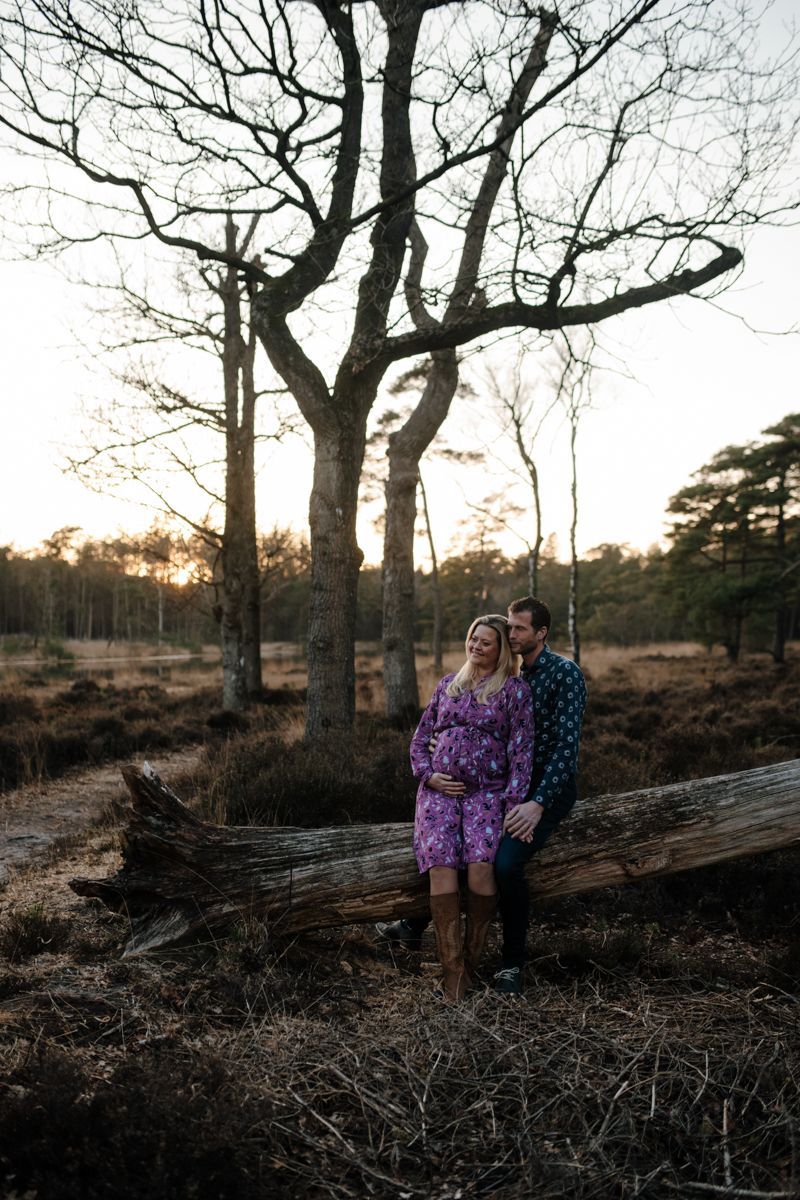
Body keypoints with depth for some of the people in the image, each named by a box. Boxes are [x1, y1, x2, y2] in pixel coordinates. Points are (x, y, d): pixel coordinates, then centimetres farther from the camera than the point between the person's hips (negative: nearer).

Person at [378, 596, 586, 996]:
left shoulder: (566, 674, -14)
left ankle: (513, 964, -7)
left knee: (506, 863, -27)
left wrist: (537, 805, -29)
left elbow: (567, 744, -22)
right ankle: (414, 926, 24)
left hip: (549, 788, -7)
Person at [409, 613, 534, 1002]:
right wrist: (428, 775, 2)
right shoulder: (447, 685, 19)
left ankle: (472, 957, -9)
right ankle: (452, 967, -18)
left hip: (487, 791, -2)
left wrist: (514, 802, -11)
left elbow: (522, 750, -1)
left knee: (481, 864, -28)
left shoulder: (515, 690, 6)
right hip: (439, 790, 3)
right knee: (441, 864, -23)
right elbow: (420, 738, 21)